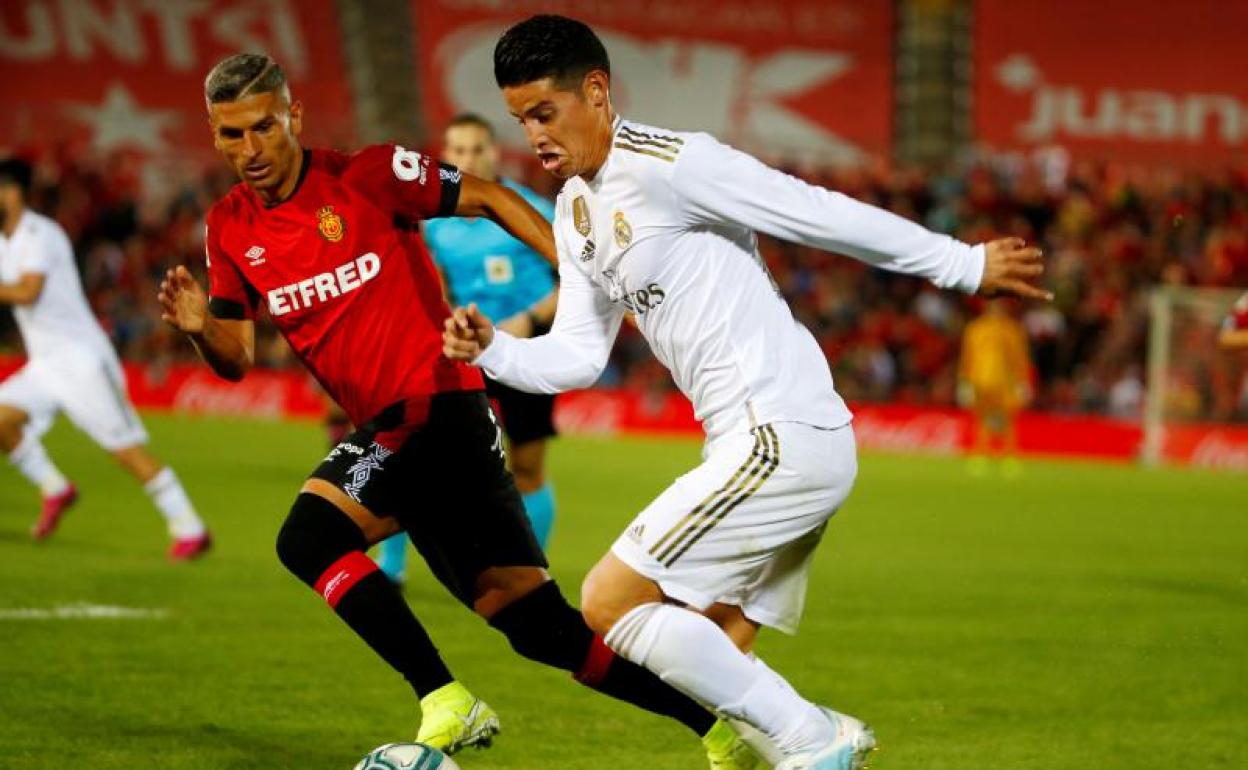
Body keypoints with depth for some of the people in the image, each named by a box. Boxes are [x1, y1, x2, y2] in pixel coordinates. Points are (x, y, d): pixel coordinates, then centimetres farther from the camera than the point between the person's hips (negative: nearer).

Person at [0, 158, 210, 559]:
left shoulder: (39, 235, -15)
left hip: (83, 362, -9)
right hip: (44, 365, 9)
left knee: (127, 449, -9)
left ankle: (190, 530, -3)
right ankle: (55, 489, 5)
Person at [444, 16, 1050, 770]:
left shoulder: (665, 165, -13)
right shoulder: (576, 211, 16)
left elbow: (819, 215, -12)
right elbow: (579, 355, 18)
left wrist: (966, 264, -9)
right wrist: (493, 350, -1)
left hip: (781, 438, -10)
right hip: (768, 448, 10)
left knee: (609, 602, -9)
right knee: (712, 662, 8)